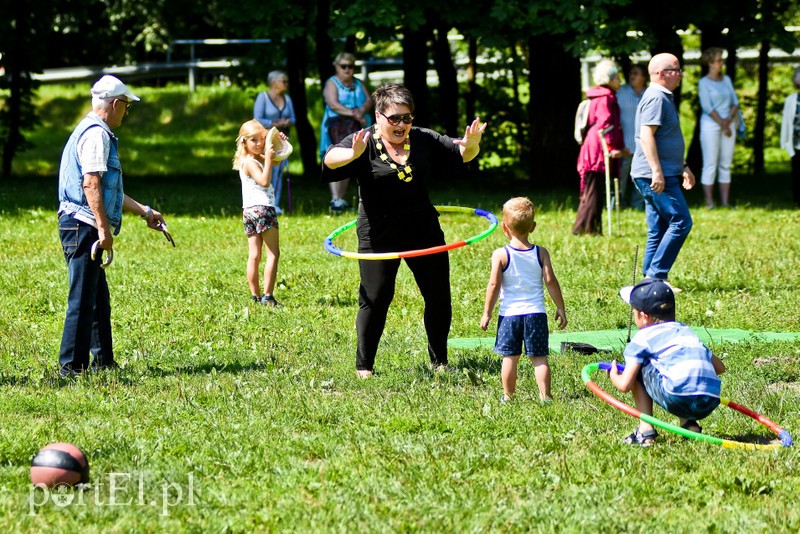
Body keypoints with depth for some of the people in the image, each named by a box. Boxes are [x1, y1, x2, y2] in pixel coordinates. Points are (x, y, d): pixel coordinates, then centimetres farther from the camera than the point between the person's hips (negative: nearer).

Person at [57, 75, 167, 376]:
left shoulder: (96, 132, 22)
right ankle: (72, 367, -9)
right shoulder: (96, 134, -12)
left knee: (99, 299, 17)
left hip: (84, 229, 11)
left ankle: (103, 360, 25)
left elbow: (108, 189, 30)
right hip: (83, 226, -11)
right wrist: (104, 228, -23)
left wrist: (144, 212, 34)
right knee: (83, 299, -9)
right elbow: (91, 184, -21)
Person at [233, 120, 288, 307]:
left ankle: (256, 296, 8)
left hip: (249, 211, 10)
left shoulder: (258, 158, 16)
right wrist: (268, 159, -23)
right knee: (273, 253, -7)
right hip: (262, 208, -10)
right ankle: (267, 296, -12)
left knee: (254, 256, 7)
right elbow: (264, 181, -23)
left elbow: (276, 161, 28)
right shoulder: (249, 162, -12)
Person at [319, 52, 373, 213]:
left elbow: (369, 100, 8)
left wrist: (362, 110, -14)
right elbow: (333, 104, -12)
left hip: (357, 127, 6)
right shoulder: (332, 83, 3)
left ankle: (341, 199, 11)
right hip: (337, 126, -5)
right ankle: (335, 199, -22)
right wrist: (353, 114, -17)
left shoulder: (358, 84, 20)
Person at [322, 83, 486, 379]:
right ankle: (363, 366, 5)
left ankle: (439, 361, 23)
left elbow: (463, 154, 10)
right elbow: (331, 159, -24)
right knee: (375, 299, -6)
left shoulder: (424, 140, 4)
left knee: (438, 295, 8)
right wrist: (353, 154, -47)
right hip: (379, 236, -4)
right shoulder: (364, 143, -8)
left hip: (424, 231, 4)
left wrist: (471, 144, -15)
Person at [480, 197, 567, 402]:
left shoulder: (500, 255, -7)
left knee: (510, 357, 8)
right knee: (539, 357, 5)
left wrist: (487, 313, 1)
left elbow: (494, 285, -8)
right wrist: (561, 308, 9)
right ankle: (545, 395, -1)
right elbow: (550, 281, -1)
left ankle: (508, 396, 13)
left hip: (509, 314, -1)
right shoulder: (541, 253, -1)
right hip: (536, 313, 1)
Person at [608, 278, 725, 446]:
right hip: (710, 404, 6)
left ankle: (646, 430, 10)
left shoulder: (644, 337, 12)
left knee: (637, 369, 17)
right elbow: (719, 367, 35)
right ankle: (689, 424, 16)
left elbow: (625, 385, 7)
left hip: (678, 399, -6)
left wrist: (614, 375, 31)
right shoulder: (687, 331, 29)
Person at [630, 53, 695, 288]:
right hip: (656, 176, -11)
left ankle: (650, 279, 12)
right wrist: (657, 171, -27)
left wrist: (683, 167, 30)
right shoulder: (656, 98, -13)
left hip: (663, 174, 11)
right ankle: (656, 276, -11)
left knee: (658, 230, 10)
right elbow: (646, 136, -22)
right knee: (680, 222, -12)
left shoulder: (664, 98, 20)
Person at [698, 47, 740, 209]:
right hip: (711, 125, -5)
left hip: (728, 124, 5)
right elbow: (708, 107, -11)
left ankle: (725, 202, 7)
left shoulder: (726, 79, 11)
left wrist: (730, 119, -8)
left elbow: (735, 101, 8)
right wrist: (722, 124, -13)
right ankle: (709, 203, -5)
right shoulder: (704, 83, -5)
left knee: (726, 164, 5)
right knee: (710, 164, -6)